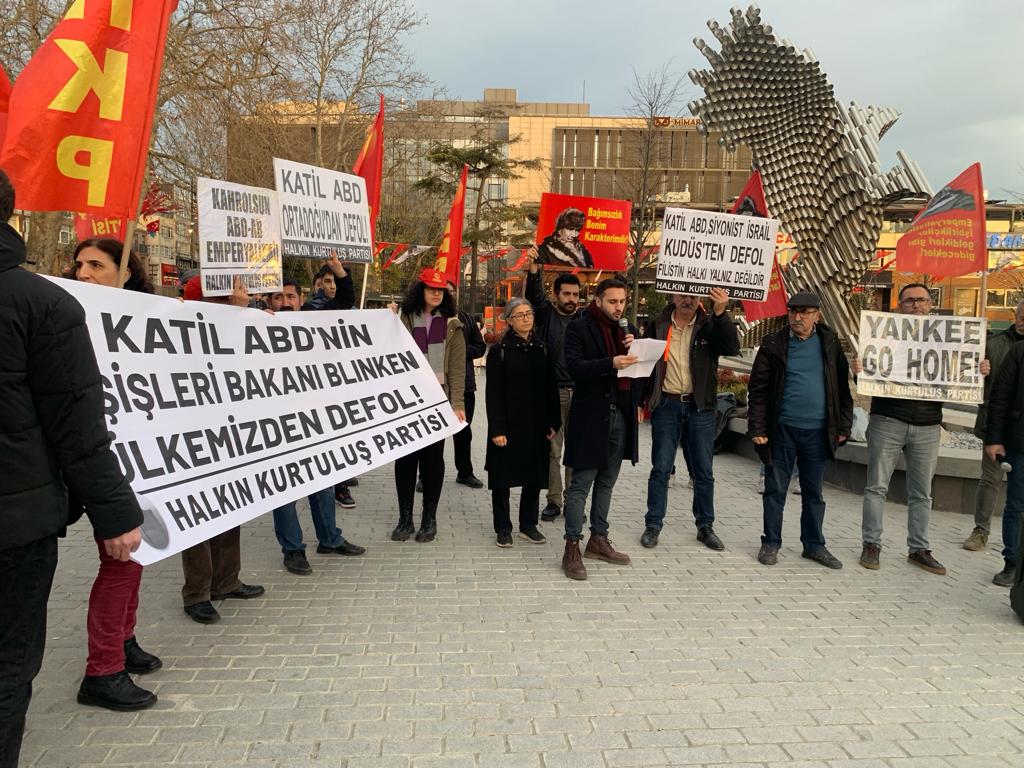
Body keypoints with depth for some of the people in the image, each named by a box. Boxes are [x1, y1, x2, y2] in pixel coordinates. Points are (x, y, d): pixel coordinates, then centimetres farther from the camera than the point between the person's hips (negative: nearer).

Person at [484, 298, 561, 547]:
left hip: (536, 424, 4)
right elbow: (493, 393, -7)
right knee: (504, 476, 4)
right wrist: (497, 429, -14)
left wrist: (553, 422, 3)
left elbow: (551, 388, 9)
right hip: (508, 425, -4)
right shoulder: (499, 351, -4)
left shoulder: (542, 349, 8)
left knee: (535, 475, 9)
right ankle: (503, 528, 17)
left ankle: (528, 524, 24)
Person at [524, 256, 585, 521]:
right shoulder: (546, 313, 4)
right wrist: (533, 269, -32)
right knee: (552, 450, 6)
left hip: (580, 392, 1)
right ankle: (554, 500, 16)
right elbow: (534, 295, -14)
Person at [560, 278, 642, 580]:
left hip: (620, 415, 6)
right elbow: (575, 366, -15)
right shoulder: (579, 328, -4)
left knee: (606, 481, 14)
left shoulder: (628, 329, 14)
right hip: (591, 415, -6)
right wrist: (611, 363, -27)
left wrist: (635, 350, -7)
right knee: (581, 483, -3)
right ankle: (572, 548, 2)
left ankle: (598, 539, 25)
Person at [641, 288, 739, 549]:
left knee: (703, 471, 9)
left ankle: (705, 526, 22)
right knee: (661, 468, 4)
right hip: (666, 406, -1)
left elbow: (733, 347, -15)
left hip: (700, 407, 1)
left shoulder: (710, 325, 1)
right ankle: (653, 525, 15)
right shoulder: (657, 326, 2)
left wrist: (721, 313, -28)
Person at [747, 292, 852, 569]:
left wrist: (843, 426, 4)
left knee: (813, 492, 12)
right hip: (782, 429, -2)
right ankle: (771, 543, 17)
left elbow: (842, 387, 8)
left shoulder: (829, 343, 5)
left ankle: (814, 545, 24)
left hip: (817, 431, 2)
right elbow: (758, 389, -3)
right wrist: (757, 427, -9)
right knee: (775, 489, 6)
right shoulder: (774, 344, -2)